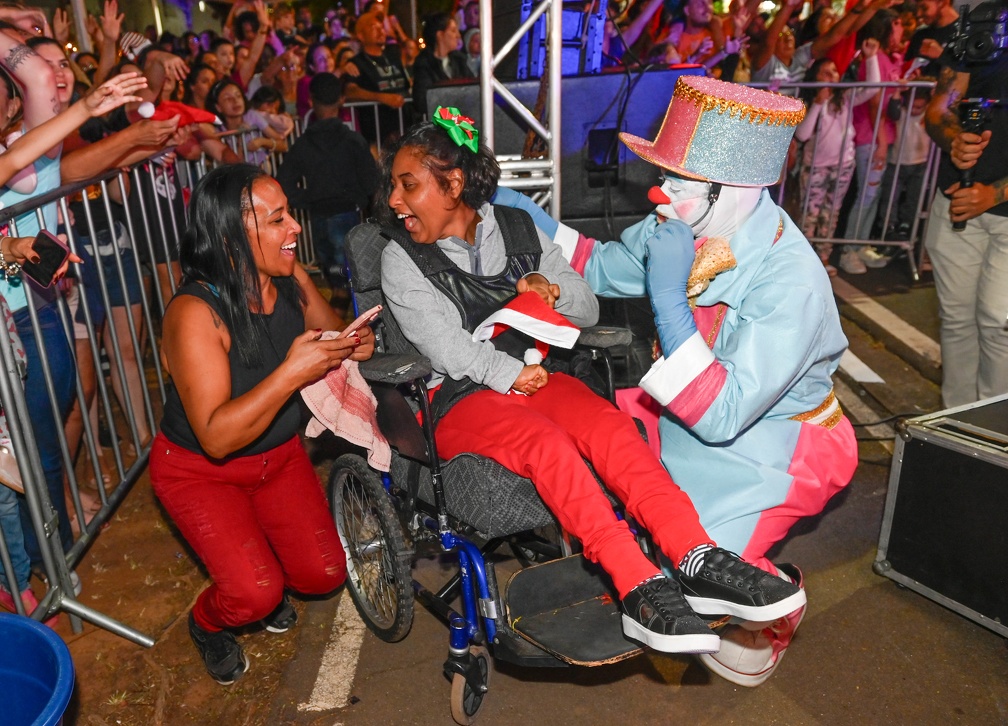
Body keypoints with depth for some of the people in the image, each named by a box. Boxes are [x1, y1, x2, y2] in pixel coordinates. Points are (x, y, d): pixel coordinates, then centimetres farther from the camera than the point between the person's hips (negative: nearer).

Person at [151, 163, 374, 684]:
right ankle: (207, 623, 21)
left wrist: (357, 345, -19)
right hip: (200, 469, -5)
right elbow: (216, 437, -33)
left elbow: (331, 338, 5)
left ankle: (257, 565, 36)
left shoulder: (292, 280, -14)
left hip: (279, 453, 5)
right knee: (254, 594, -15)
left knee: (324, 574, 3)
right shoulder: (195, 313, -31)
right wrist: (291, 373, -41)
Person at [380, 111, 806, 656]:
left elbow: (588, 310, 15)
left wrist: (553, 288, -6)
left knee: (607, 423, -28)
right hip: (458, 396, -3)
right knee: (548, 444, -34)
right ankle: (639, 587, -40)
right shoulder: (401, 258, 5)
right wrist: (507, 373, -22)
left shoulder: (519, 229, 13)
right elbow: (442, 340, -9)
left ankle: (697, 560, -38)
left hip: (534, 375, 3)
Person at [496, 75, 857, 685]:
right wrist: (532, 220, -1)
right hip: (702, 403, 7)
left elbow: (720, 417, -34)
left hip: (778, 437, -7)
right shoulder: (679, 226, -12)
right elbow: (606, 268, 8)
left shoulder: (790, 285, -33)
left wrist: (669, 297, -38)